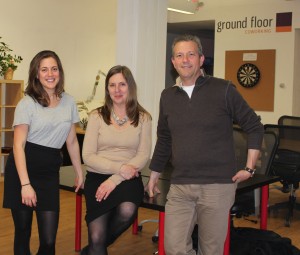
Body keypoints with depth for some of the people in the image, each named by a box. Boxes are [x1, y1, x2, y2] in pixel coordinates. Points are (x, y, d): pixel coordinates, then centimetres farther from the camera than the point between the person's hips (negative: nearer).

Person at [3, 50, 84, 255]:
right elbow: (18, 145, -10)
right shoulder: (27, 103, -5)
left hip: (50, 172, 3)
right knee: (23, 232, 6)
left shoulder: (69, 102, 7)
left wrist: (80, 173, 16)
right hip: (22, 169, -3)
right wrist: (25, 184, -18)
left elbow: (72, 141, 16)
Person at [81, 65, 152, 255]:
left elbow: (143, 156, -2)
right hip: (98, 177, 0)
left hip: (128, 178, 1)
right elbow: (88, 157, -2)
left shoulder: (143, 118, 4)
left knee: (127, 210, -31)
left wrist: (115, 179, -15)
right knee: (96, 239, -17)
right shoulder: (97, 116, 3)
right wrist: (120, 167, -16)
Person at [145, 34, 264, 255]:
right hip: (179, 187, 3)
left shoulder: (223, 90, -4)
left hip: (218, 186, -3)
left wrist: (249, 168, -2)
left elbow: (255, 127, 2)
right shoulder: (168, 96, 9)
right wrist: (154, 175, 22)